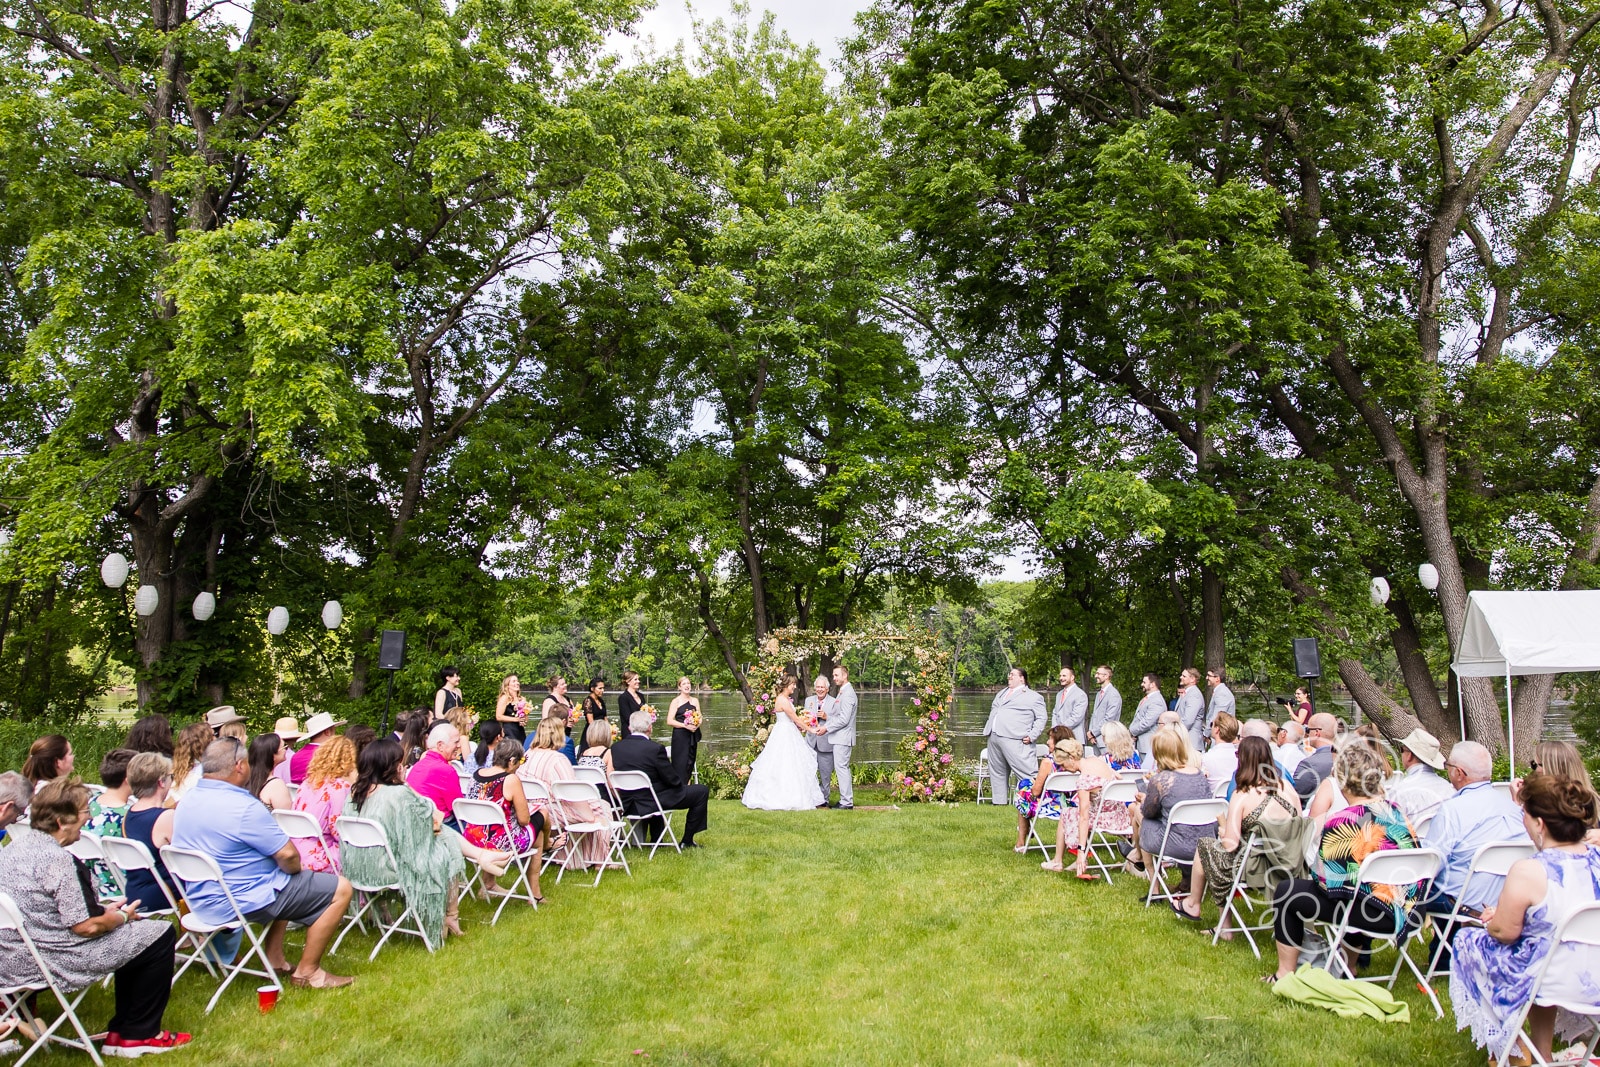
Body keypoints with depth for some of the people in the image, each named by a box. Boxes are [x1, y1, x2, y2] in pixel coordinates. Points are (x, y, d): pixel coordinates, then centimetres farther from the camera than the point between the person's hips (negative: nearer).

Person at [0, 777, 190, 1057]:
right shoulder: (58, 860, -23)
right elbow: (87, 927, -22)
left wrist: (106, 911, 14)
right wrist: (121, 916, -2)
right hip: (48, 962, -10)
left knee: (134, 934, 22)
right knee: (160, 934, -3)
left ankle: (121, 1031, 25)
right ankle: (138, 1035, 8)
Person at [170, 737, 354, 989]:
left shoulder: (187, 800, 2)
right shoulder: (243, 807, -25)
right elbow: (288, 855, -23)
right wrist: (295, 869, 0)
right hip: (241, 900, -10)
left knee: (283, 881, 33)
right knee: (340, 889, -4)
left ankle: (274, 958, 28)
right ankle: (307, 972, 3)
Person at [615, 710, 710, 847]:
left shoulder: (615, 748, -4)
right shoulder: (655, 749, -21)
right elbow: (672, 780, -14)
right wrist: (684, 784, 10)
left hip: (628, 805, 7)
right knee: (702, 791, 7)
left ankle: (655, 839, 40)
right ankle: (687, 841, 15)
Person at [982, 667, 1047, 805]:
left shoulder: (1033, 697, 5)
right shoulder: (1001, 693, 26)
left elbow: (1040, 719, 0)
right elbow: (993, 710, 32)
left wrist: (1032, 736, -12)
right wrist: (987, 729, 17)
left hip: (1014, 739, -7)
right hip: (994, 737, 7)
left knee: (1026, 772, -14)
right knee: (997, 771, 11)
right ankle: (999, 801, 19)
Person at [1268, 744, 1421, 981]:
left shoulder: (1341, 823, -18)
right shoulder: (1398, 813, 2)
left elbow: (1323, 879, -12)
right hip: (1406, 913, 8)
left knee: (1286, 891, 5)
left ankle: (1286, 974, 13)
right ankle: (1349, 967, 47)